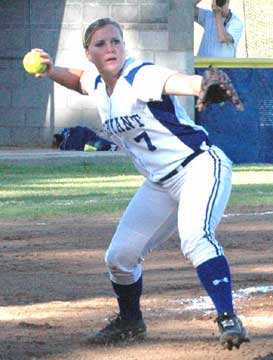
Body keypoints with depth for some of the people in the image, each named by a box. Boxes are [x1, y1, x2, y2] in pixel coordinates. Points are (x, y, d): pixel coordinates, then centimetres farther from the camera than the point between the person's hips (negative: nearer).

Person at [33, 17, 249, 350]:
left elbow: (181, 82, -43)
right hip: (160, 184, 8)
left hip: (200, 167, -8)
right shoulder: (98, 85, 3)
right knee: (119, 257, 10)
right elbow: (78, 79, 29)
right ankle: (130, 322, 36)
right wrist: (51, 71, 6)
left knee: (194, 236, -34)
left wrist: (205, 86, -67)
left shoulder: (141, 76, -21)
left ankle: (228, 320, -34)